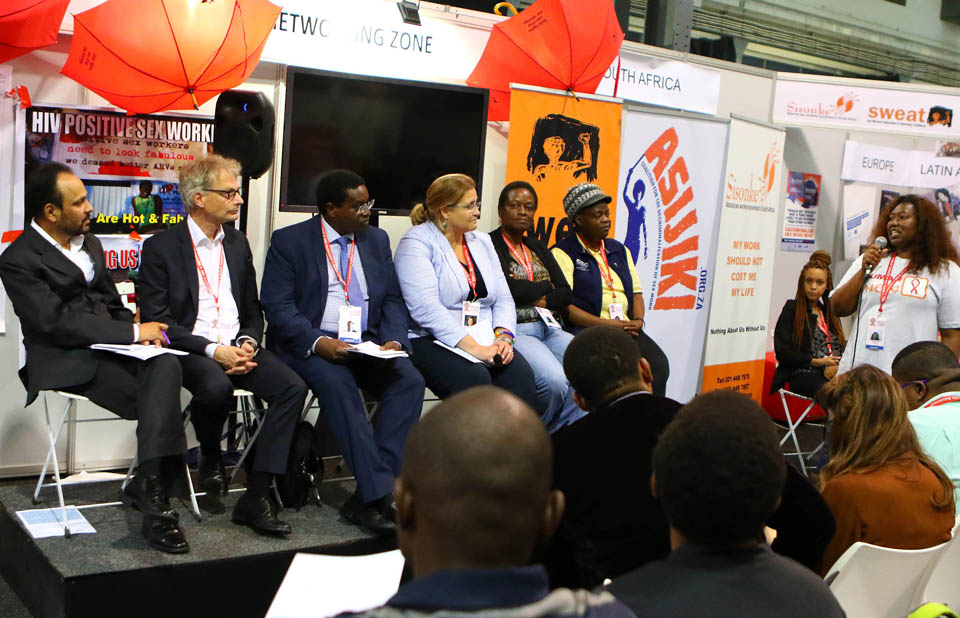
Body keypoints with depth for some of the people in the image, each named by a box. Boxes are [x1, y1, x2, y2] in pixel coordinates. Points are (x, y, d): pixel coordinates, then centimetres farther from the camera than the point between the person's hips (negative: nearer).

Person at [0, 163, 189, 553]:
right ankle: (154, 500, -23)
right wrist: (133, 333, -17)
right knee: (159, 398, -29)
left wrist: (140, 329, 0)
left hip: (108, 348, 6)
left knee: (166, 366, -29)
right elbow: (56, 323, -16)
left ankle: (150, 487, -35)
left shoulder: (90, 244, 20)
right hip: (63, 363, -6)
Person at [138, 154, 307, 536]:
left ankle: (256, 496, -22)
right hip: (190, 350, -5)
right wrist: (213, 350, -19)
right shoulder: (161, 247, -1)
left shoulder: (237, 243, 16)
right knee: (217, 387, -37)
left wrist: (248, 343, -4)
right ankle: (210, 456, -2)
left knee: (292, 386, -22)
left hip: (238, 348, 5)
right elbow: (156, 320, -8)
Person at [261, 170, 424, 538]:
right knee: (337, 384, -35)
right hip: (310, 344, -4)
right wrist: (318, 342, -23)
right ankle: (381, 494, -34)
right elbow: (278, 306, -8)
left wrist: (394, 340, -7)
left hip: (367, 342, 4)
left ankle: (365, 499, -25)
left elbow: (392, 299, 13)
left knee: (409, 381, -24)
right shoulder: (289, 241, 1)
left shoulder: (376, 240, 16)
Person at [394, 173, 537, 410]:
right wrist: (474, 348, -23)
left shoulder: (482, 242, 18)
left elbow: (503, 299, 14)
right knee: (474, 380, -34)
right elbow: (425, 308, -17)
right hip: (432, 340, -5)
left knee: (522, 376, -24)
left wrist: (504, 337, -8)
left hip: (485, 341, 6)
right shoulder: (417, 242, -4)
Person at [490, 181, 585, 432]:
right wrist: (546, 287, 5)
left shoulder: (538, 248, 23)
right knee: (556, 382, -31)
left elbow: (565, 294, 13)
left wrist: (536, 298, -6)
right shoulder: (489, 245, 3)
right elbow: (506, 289, -12)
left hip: (551, 328, 6)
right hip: (515, 330, -6)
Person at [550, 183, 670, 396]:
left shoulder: (620, 250, 23)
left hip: (626, 328, 6)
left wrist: (638, 320, 2)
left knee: (658, 365, -21)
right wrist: (606, 324, -14)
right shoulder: (563, 253, 0)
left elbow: (636, 292, 24)